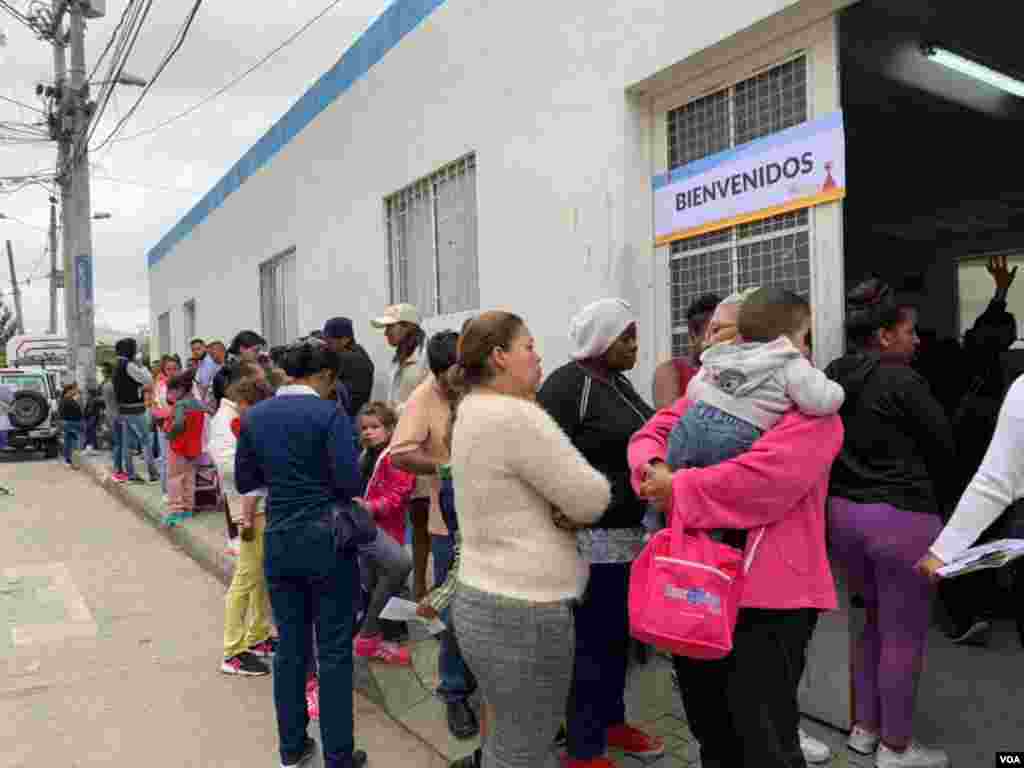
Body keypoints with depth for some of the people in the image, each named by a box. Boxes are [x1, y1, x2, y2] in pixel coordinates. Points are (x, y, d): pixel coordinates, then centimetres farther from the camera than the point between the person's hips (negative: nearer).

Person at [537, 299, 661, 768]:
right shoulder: (566, 386, -15)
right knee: (593, 642, 2)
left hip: (629, 532, 9)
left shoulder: (619, 382, 12)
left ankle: (611, 721, 39)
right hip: (593, 537, -9)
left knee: (619, 636, 20)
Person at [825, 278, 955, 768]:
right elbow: (942, 446, -4)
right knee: (904, 636, 8)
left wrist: (852, 493, 13)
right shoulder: (901, 381, -13)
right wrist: (938, 504, 13)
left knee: (876, 622, 23)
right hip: (901, 516, -7)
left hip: (842, 512, 7)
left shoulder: (832, 379, 6)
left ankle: (865, 728, 33)